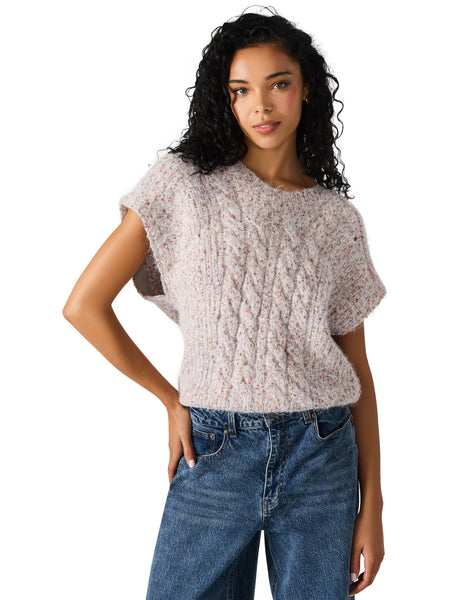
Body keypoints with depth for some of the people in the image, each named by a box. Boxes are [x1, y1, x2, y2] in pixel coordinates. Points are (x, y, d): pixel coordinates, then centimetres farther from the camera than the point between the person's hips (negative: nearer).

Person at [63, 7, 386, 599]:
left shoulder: (339, 219, 6)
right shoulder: (183, 183, -1)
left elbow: (358, 371, 6)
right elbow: (84, 305, -2)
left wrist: (372, 504, 3)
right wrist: (172, 400, 1)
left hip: (323, 459, 2)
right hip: (214, 455, -1)